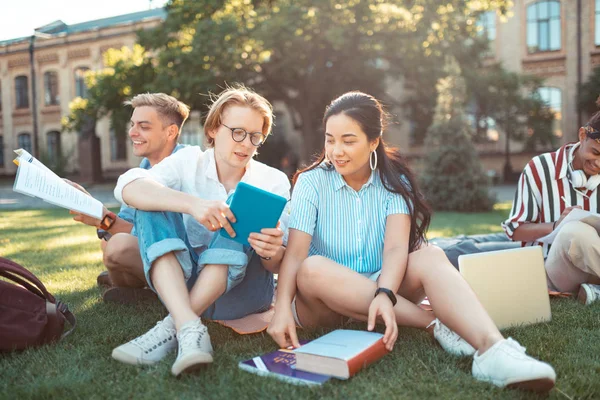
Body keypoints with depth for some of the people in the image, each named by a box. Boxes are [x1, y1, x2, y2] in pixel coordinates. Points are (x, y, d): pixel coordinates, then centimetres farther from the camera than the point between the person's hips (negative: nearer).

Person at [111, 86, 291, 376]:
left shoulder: (274, 181, -2)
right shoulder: (188, 162, -2)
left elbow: (279, 265, -5)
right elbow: (127, 188, -22)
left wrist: (270, 253, -31)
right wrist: (191, 203, -40)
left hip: (240, 290, 0)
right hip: (178, 286, 1)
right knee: (153, 205, -20)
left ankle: (171, 327, -32)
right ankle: (188, 326, -39)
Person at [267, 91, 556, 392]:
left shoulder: (393, 181, -3)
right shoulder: (311, 182, -6)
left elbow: (396, 248, -18)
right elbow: (296, 252, -18)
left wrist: (384, 295, -38)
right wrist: (283, 307, -35)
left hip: (383, 288, 1)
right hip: (328, 300, -1)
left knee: (430, 256, -26)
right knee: (313, 269, -34)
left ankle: (491, 349, -48)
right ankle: (437, 324, -30)